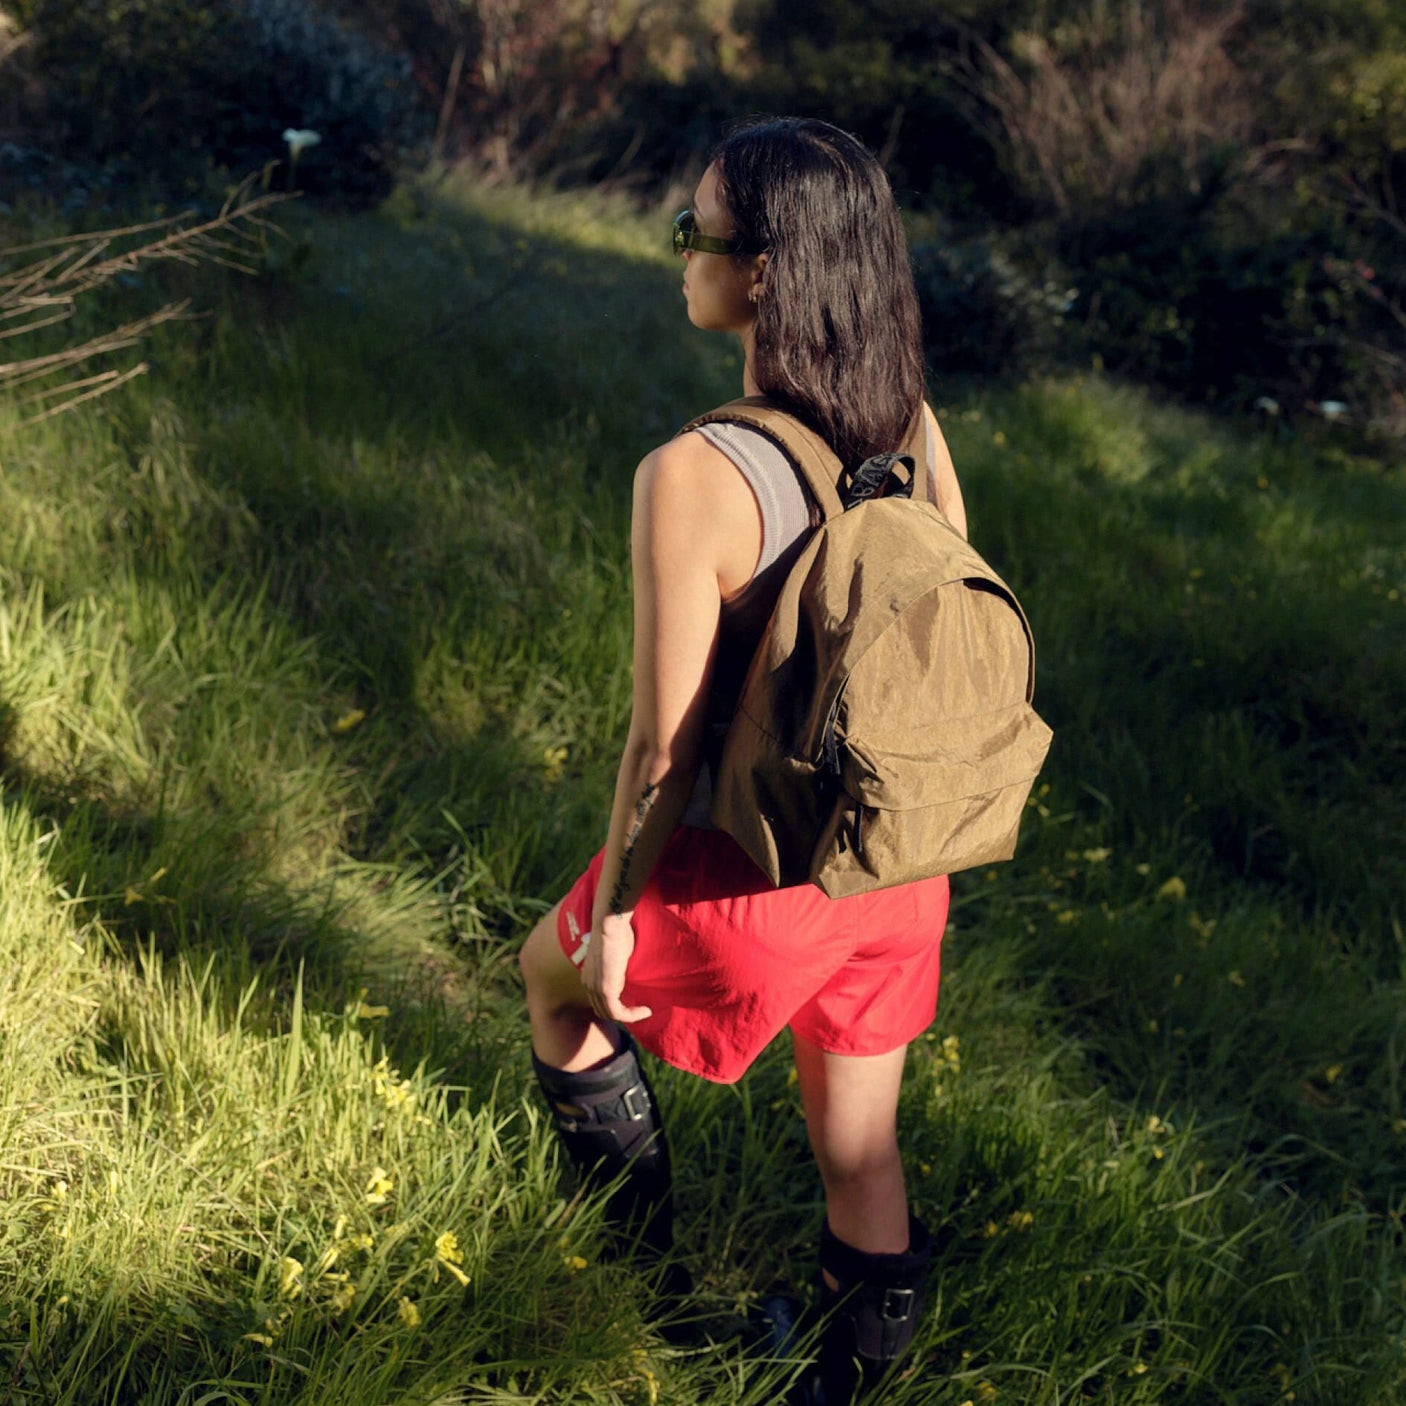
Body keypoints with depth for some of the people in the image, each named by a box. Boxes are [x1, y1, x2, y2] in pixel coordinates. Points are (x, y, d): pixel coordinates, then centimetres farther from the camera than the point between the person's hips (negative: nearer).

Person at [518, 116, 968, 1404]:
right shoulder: (911, 429, -7)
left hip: (749, 875, -5)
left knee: (554, 973, 28)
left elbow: (665, 747, -21)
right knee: (860, 1153, 22)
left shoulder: (692, 479, -27)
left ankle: (646, 1251, 46)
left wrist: (612, 915, -5)